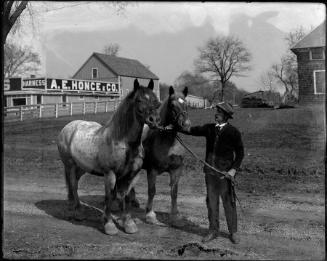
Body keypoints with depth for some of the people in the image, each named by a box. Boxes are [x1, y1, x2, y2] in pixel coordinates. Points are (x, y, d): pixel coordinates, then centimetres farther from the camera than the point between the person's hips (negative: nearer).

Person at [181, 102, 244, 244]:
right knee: (211, 201, 11)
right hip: (210, 171, 4)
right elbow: (192, 130, 8)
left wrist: (233, 169, -11)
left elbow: (240, 153, -2)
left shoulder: (233, 132, -6)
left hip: (225, 172, -4)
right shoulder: (209, 128, 5)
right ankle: (213, 230, 24)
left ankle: (233, 232, 17)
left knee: (229, 202, 3)